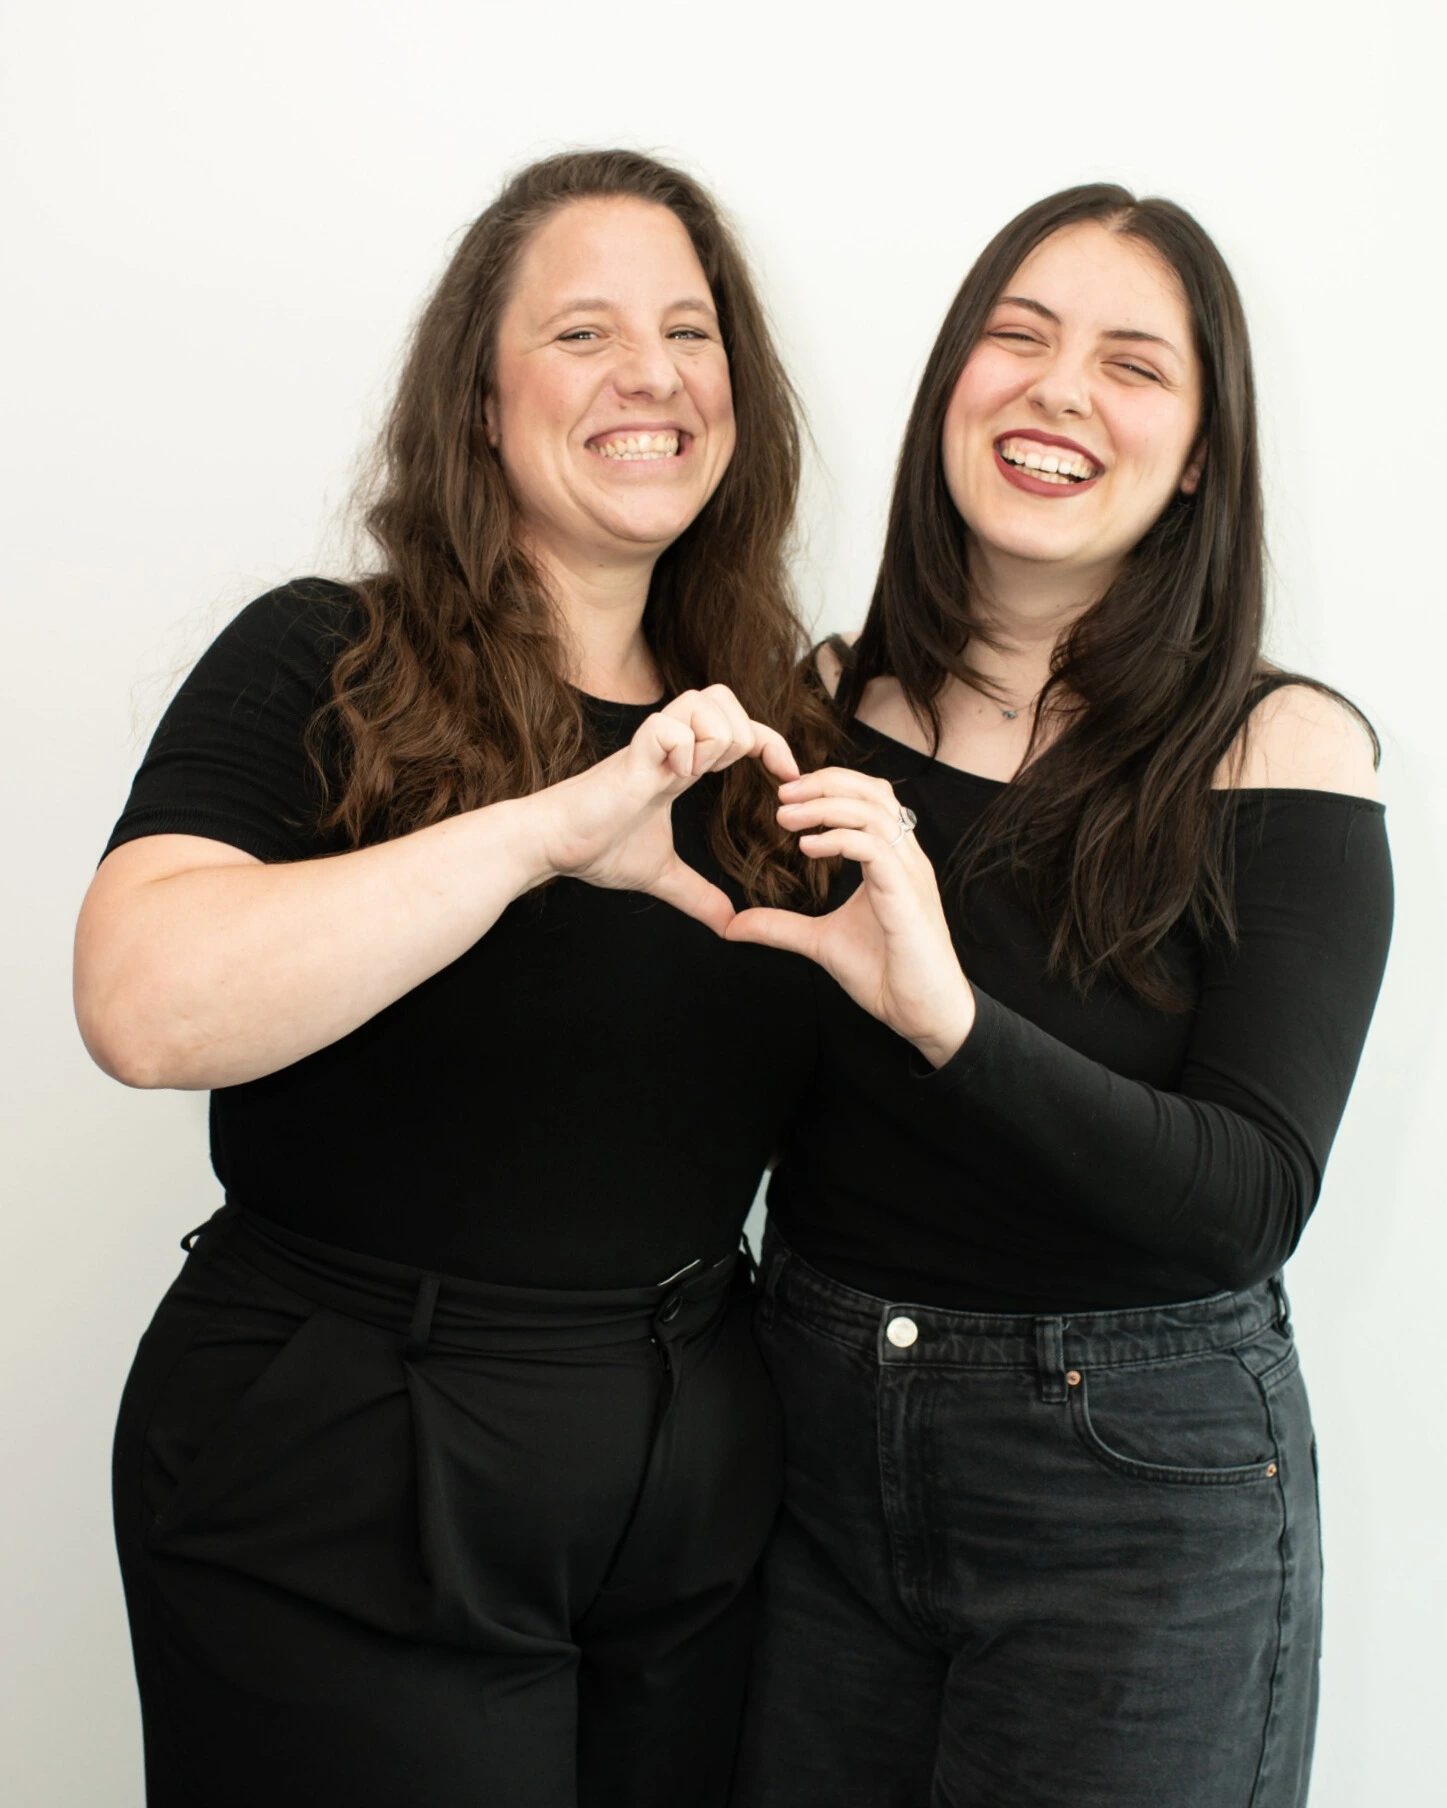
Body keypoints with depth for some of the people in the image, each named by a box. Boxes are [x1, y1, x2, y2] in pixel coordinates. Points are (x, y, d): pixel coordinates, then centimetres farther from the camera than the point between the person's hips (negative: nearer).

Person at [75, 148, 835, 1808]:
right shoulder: (324, 667, -10)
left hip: (694, 1482, 6)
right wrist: (547, 828, -34)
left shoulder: (761, 723, 5)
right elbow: (142, 1003, -30)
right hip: (337, 1500, -5)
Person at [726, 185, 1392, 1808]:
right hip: (816, 1436, 4)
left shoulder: (1282, 754, -10)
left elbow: (1248, 1199, -20)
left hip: (1139, 1491, -3)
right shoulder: (823, 713, 0)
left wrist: (948, 1017, -32)